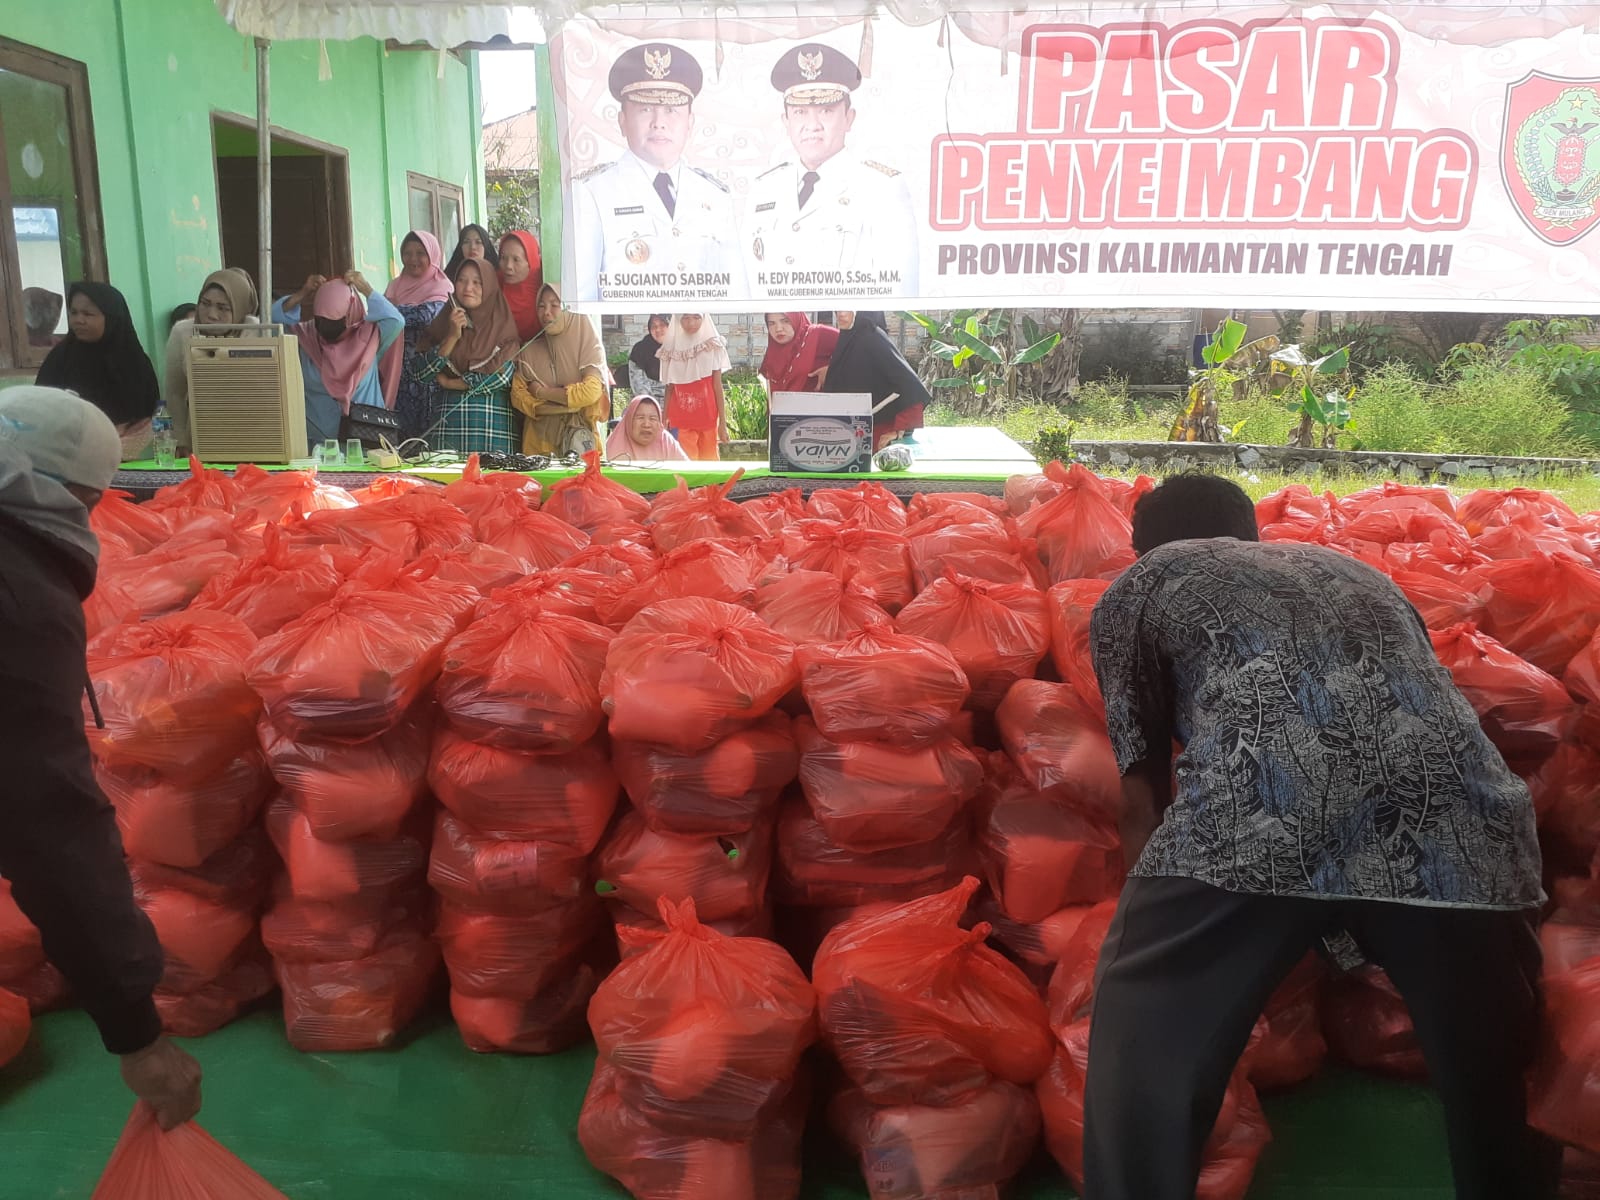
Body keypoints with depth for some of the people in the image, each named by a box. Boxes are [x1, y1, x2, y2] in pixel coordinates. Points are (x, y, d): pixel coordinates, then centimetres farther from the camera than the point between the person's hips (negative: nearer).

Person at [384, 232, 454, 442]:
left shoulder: (442, 288, 0)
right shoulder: (395, 286, 17)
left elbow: (427, 314, -18)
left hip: (428, 376, -4)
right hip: (399, 375, 5)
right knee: (400, 435, 1)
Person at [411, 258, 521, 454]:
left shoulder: (502, 325, 4)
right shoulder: (443, 322, 12)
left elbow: (502, 375, -9)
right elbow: (421, 372, 3)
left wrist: (448, 383, -1)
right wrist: (453, 336, -7)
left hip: (493, 425, -2)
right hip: (448, 422, 2)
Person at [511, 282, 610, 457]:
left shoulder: (584, 338, 0)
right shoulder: (529, 350, 9)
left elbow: (591, 392, -12)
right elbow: (518, 395, 3)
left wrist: (542, 392, -4)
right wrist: (568, 402, -9)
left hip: (579, 430, -2)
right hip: (539, 438, 2)